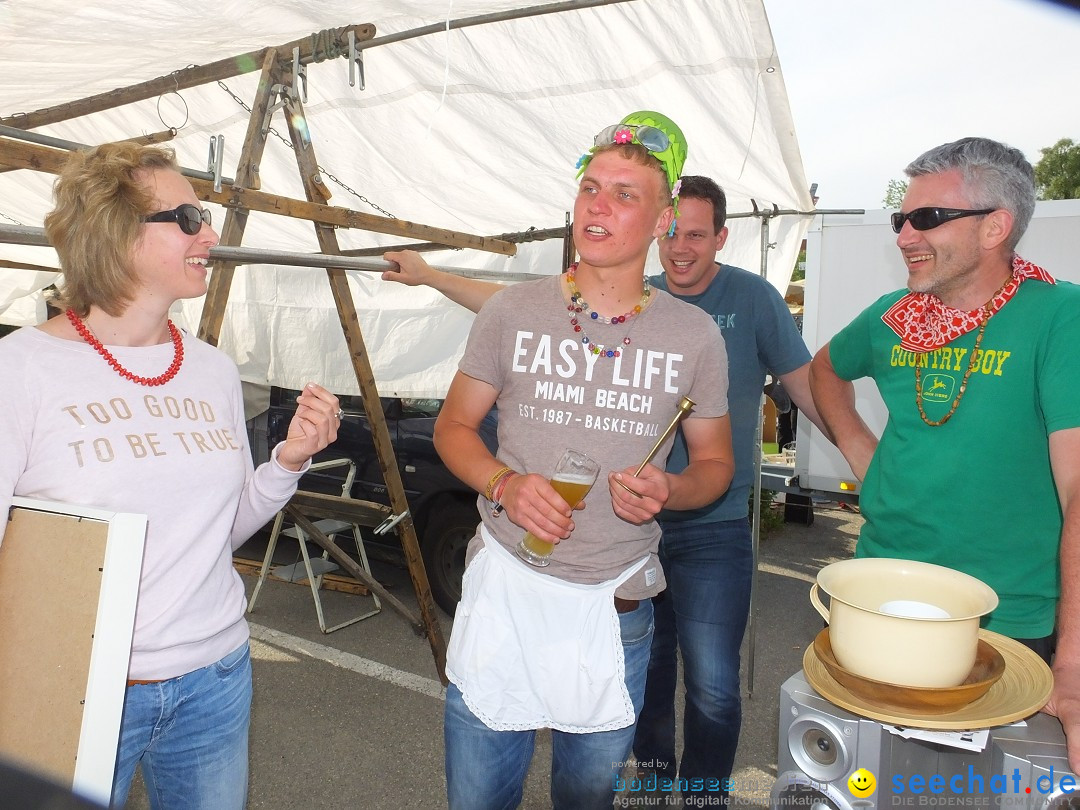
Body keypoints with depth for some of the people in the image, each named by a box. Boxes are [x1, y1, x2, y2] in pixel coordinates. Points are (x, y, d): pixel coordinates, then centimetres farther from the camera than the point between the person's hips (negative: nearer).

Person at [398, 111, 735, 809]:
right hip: (504, 587, 0)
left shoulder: (696, 336, -2)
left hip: (617, 608, 1)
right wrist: (505, 483, -15)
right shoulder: (512, 311, -3)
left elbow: (716, 462, 8)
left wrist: (669, 490, -15)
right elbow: (454, 427, 5)